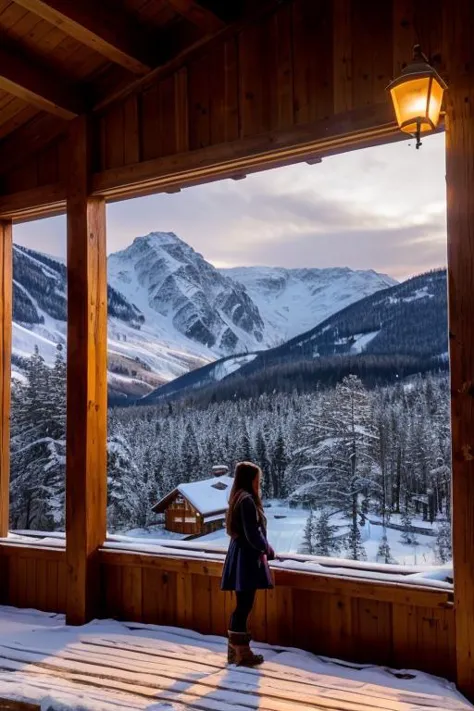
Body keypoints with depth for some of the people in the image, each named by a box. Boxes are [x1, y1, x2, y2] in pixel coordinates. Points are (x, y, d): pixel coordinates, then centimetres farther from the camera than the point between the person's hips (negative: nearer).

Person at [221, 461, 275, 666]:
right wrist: (267, 549, -1)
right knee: (245, 605, -4)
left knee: (243, 604, 14)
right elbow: (252, 534, -18)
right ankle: (241, 652, 3)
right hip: (247, 557, -10)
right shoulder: (247, 500, -17)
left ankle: (235, 649, 21)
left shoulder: (239, 499, 14)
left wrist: (264, 549, 12)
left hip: (242, 555, 10)